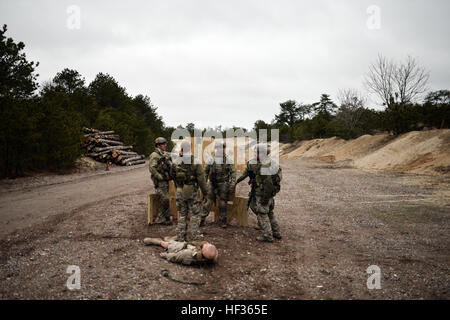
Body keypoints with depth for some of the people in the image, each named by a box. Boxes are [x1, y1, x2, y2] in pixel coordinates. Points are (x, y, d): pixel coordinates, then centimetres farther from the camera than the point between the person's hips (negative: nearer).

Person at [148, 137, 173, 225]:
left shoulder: (166, 154, 14)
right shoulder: (154, 155, -11)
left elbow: (170, 166, 24)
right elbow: (151, 168, -20)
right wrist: (160, 177, -19)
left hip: (166, 181, 8)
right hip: (160, 182, -8)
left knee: (166, 200, 11)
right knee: (165, 199, -12)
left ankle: (166, 218, 20)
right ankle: (160, 219, 0)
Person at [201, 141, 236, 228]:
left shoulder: (228, 160, 0)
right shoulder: (211, 159, 3)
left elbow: (233, 172, -1)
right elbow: (205, 172, 9)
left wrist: (232, 184, -10)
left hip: (223, 184, 0)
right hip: (212, 184, 0)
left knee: (223, 203, 4)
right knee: (208, 201, -1)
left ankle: (222, 221, 14)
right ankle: (202, 219, 6)